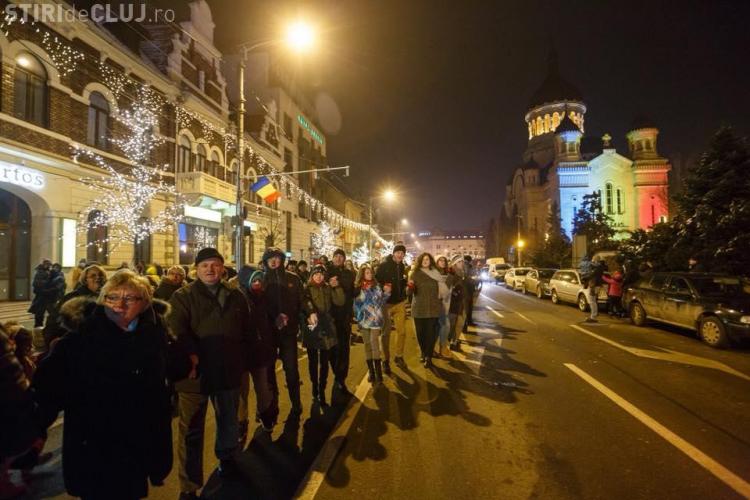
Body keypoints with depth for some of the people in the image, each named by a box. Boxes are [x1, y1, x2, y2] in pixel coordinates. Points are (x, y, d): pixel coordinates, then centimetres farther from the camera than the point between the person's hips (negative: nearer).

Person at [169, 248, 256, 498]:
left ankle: (227, 459, 48)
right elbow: (177, 329, -17)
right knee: (191, 431, 7)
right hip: (196, 372, -3)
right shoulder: (182, 296, -3)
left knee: (229, 423, 23)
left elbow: (247, 331, 12)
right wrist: (190, 356, -30)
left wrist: (242, 358, 5)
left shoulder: (236, 296, 8)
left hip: (229, 372, 4)